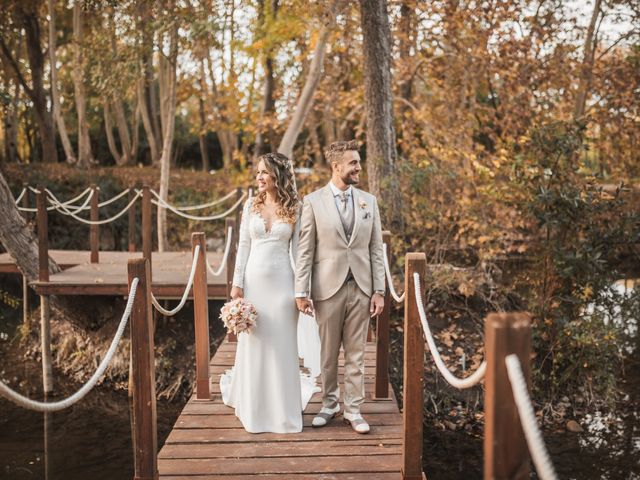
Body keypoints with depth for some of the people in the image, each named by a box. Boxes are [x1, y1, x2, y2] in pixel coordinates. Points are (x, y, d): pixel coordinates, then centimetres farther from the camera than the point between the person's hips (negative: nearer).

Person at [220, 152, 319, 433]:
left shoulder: (294, 208, -2)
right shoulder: (251, 205, 4)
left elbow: (297, 250, 0)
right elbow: (243, 246, 5)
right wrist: (237, 283, 0)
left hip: (281, 281, -2)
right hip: (254, 280, 2)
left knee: (282, 345, 5)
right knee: (253, 344, 9)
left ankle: (283, 412, 21)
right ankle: (254, 409, 27)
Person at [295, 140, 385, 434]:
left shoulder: (368, 201, 6)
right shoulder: (313, 201, -3)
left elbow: (376, 249, 6)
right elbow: (305, 251, -4)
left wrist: (379, 291, 1)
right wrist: (301, 291, -8)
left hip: (361, 288, 2)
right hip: (328, 288, -2)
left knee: (356, 354, 8)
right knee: (328, 354, 11)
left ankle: (353, 410, 18)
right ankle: (329, 403, 28)